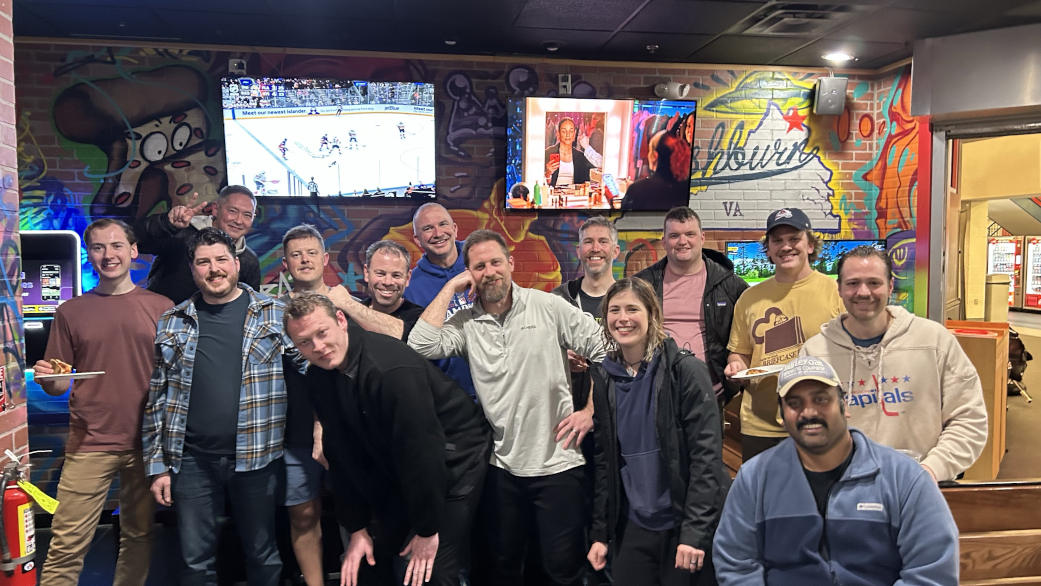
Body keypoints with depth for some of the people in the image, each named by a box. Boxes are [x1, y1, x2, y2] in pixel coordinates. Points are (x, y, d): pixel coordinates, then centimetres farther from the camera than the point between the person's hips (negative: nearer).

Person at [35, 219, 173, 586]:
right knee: (67, 546, -1)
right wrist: (49, 380, -13)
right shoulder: (71, 312, 6)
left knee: (139, 538, 11)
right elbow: (58, 386, 10)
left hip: (147, 444, 0)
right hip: (89, 445, 0)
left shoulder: (161, 308, 4)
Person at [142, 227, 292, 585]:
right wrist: (157, 465, 6)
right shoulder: (172, 324, 7)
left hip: (256, 459, -2)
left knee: (263, 557, 11)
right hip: (192, 460, 2)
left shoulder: (275, 314, 1)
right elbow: (157, 398, 9)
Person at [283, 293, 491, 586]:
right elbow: (343, 452, -1)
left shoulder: (392, 368, -32)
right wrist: (357, 528, 0)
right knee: (369, 558, 9)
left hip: (453, 459, -7)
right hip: (398, 466, 7)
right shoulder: (318, 375, -7)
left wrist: (427, 530, -18)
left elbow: (420, 449, -26)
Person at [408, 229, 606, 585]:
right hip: (502, 466, 3)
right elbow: (421, 346, -17)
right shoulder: (466, 324, 1)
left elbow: (605, 352, -2)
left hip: (557, 463, -2)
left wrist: (590, 412, -6)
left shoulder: (548, 307, -5)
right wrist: (451, 288, -10)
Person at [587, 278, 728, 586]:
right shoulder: (604, 379, 3)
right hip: (632, 527, 4)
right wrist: (600, 532, 5)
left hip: (686, 526, -4)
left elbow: (706, 454, -14)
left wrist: (695, 532, -18)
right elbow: (603, 460, 7)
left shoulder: (686, 370, -11)